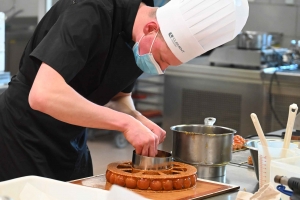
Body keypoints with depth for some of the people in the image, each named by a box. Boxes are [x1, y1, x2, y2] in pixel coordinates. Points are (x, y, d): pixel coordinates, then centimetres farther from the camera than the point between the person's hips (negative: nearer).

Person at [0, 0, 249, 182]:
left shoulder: (142, 45, -5)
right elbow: (43, 94, -38)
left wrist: (139, 121, -11)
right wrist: (126, 123, -35)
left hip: (71, 143, 7)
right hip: (23, 138, -7)